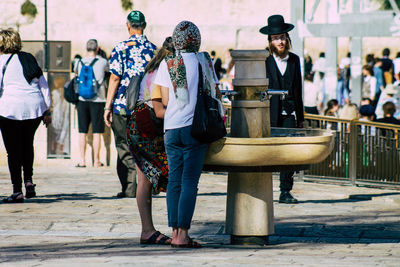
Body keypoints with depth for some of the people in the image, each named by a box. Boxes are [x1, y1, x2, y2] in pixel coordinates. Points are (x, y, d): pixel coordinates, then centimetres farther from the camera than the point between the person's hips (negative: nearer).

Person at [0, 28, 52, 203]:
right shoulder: (29, 59, 15)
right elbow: (43, 85, 13)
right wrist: (47, 111, 16)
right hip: (35, 108, 5)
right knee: (27, 145, 23)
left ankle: (17, 191, -2)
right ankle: (28, 180, 9)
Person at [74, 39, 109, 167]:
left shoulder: (79, 62, 3)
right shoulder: (102, 62, -4)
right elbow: (108, 69, 17)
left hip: (82, 99, 2)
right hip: (97, 100, -2)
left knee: (82, 132, 7)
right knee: (97, 133, 2)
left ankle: (82, 160, 6)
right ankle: (96, 161, 4)